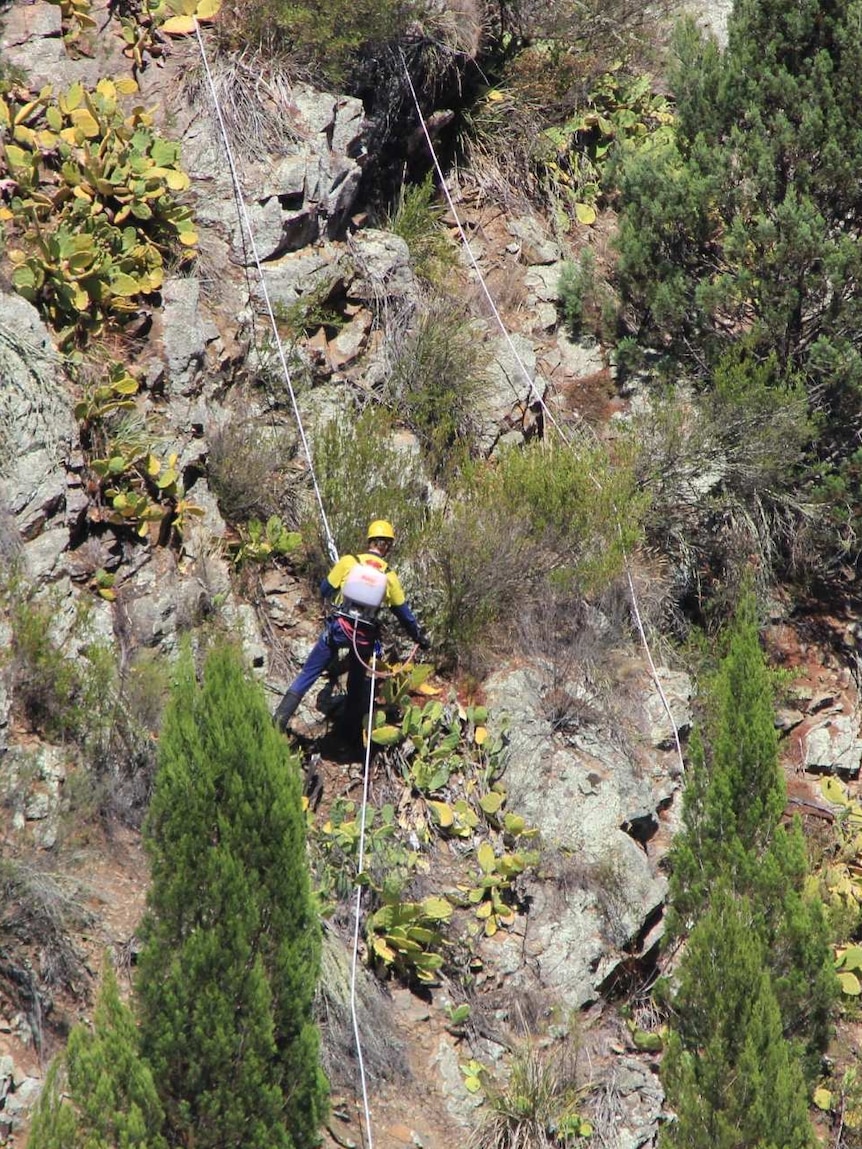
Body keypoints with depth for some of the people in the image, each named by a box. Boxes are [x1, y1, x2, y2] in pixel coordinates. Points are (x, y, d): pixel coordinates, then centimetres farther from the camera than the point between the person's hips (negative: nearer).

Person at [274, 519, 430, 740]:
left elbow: (325, 590, 6)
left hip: (337, 628, -1)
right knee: (357, 683, 20)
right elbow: (403, 613, 11)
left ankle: (280, 719, -7)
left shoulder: (348, 562, -3)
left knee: (308, 673, 3)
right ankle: (351, 732, 28)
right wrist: (420, 637, 26)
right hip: (364, 636, 1)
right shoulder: (389, 576, 2)